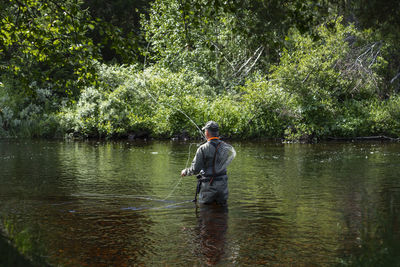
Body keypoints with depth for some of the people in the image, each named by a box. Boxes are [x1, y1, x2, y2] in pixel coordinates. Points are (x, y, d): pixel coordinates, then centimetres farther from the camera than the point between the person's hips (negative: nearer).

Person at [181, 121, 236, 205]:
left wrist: (185, 172, 9)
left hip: (208, 186, -4)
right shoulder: (226, 147, -1)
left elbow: (195, 170, -13)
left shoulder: (203, 149, -15)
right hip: (223, 185, 4)